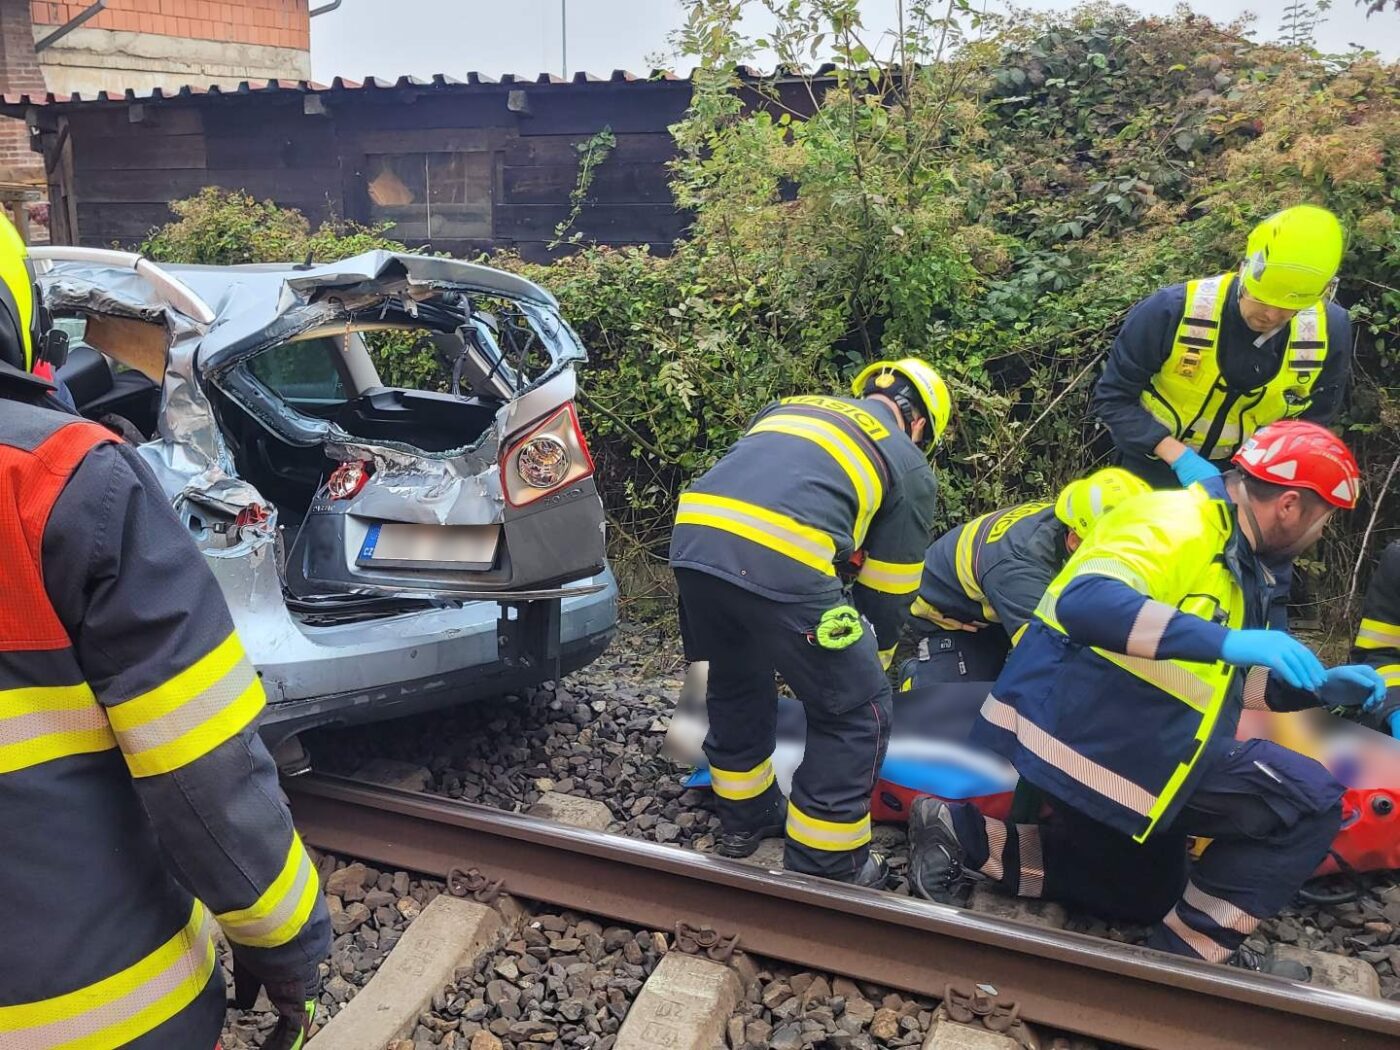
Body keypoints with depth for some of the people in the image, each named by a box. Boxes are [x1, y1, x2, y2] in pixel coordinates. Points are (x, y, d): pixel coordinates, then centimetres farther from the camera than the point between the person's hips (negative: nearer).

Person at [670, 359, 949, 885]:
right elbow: (887, 592, 24)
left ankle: (745, 817, 47)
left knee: (735, 684, 31)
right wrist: (870, 665, 42)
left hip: (692, 537, 6)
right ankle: (823, 866, 24)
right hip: (784, 565, -6)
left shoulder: (793, 405, 35)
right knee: (857, 712, 14)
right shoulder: (911, 467, 21)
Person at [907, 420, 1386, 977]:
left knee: (1148, 897, 23)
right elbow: (1085, 601, -35)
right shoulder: (1178, 521, -17)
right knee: (1310, 801, -10)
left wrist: (1317, 687, 10)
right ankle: (1193, 951, -2)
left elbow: (1214, 680, 22)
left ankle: (965, 834, 13)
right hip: (1088, 727, -11)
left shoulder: (1235, 561, 15)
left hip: (1119, 739, 11)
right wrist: (1226, 641, -38)